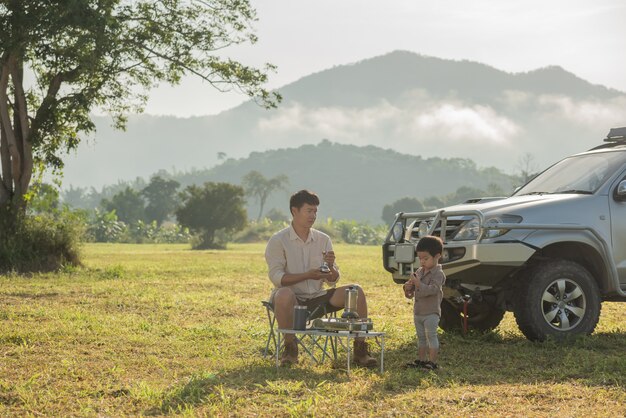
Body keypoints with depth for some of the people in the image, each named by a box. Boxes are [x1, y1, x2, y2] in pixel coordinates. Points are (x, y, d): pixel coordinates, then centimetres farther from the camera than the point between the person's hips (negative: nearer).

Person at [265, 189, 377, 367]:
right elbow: (276, 277, -16)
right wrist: (308, 275, -26)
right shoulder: (278, 241, -6)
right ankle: (290, 348, -22)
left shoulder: (323, 239, 7)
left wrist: (331, 267, -17)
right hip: (292, 299, -5)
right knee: (285, 294, -40)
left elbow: (333, 281, 7)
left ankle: (360, 349, -10)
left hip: (316, 299, 5)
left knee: (356, 291, -13)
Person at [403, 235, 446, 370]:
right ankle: (421, 359, 23)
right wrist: (408, 288, -8)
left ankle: (432, 361, -1)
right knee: (421, 337, 15)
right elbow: (410, 294, 15)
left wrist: (418, 284, -31)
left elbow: (432, 289, -27)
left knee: (431, 336, -4)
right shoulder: (419, 272, 10)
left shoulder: (438, 274, -13)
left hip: (431, 313, -8)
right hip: (418, 312, 8)